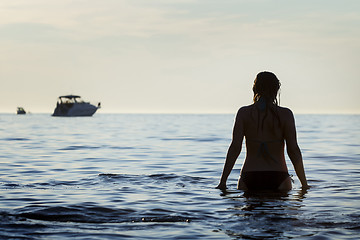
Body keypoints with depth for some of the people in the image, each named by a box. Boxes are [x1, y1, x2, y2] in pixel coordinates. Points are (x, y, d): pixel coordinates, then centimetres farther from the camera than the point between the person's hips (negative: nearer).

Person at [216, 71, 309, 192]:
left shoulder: (244, 113, 1)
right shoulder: (285, 114, -1)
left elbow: (235, 147, -3)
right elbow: (293, 150, -4)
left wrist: (223, 182, -1)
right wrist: (304, 185, 2)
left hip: (249, 178, 1)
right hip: (278, 178, -1)